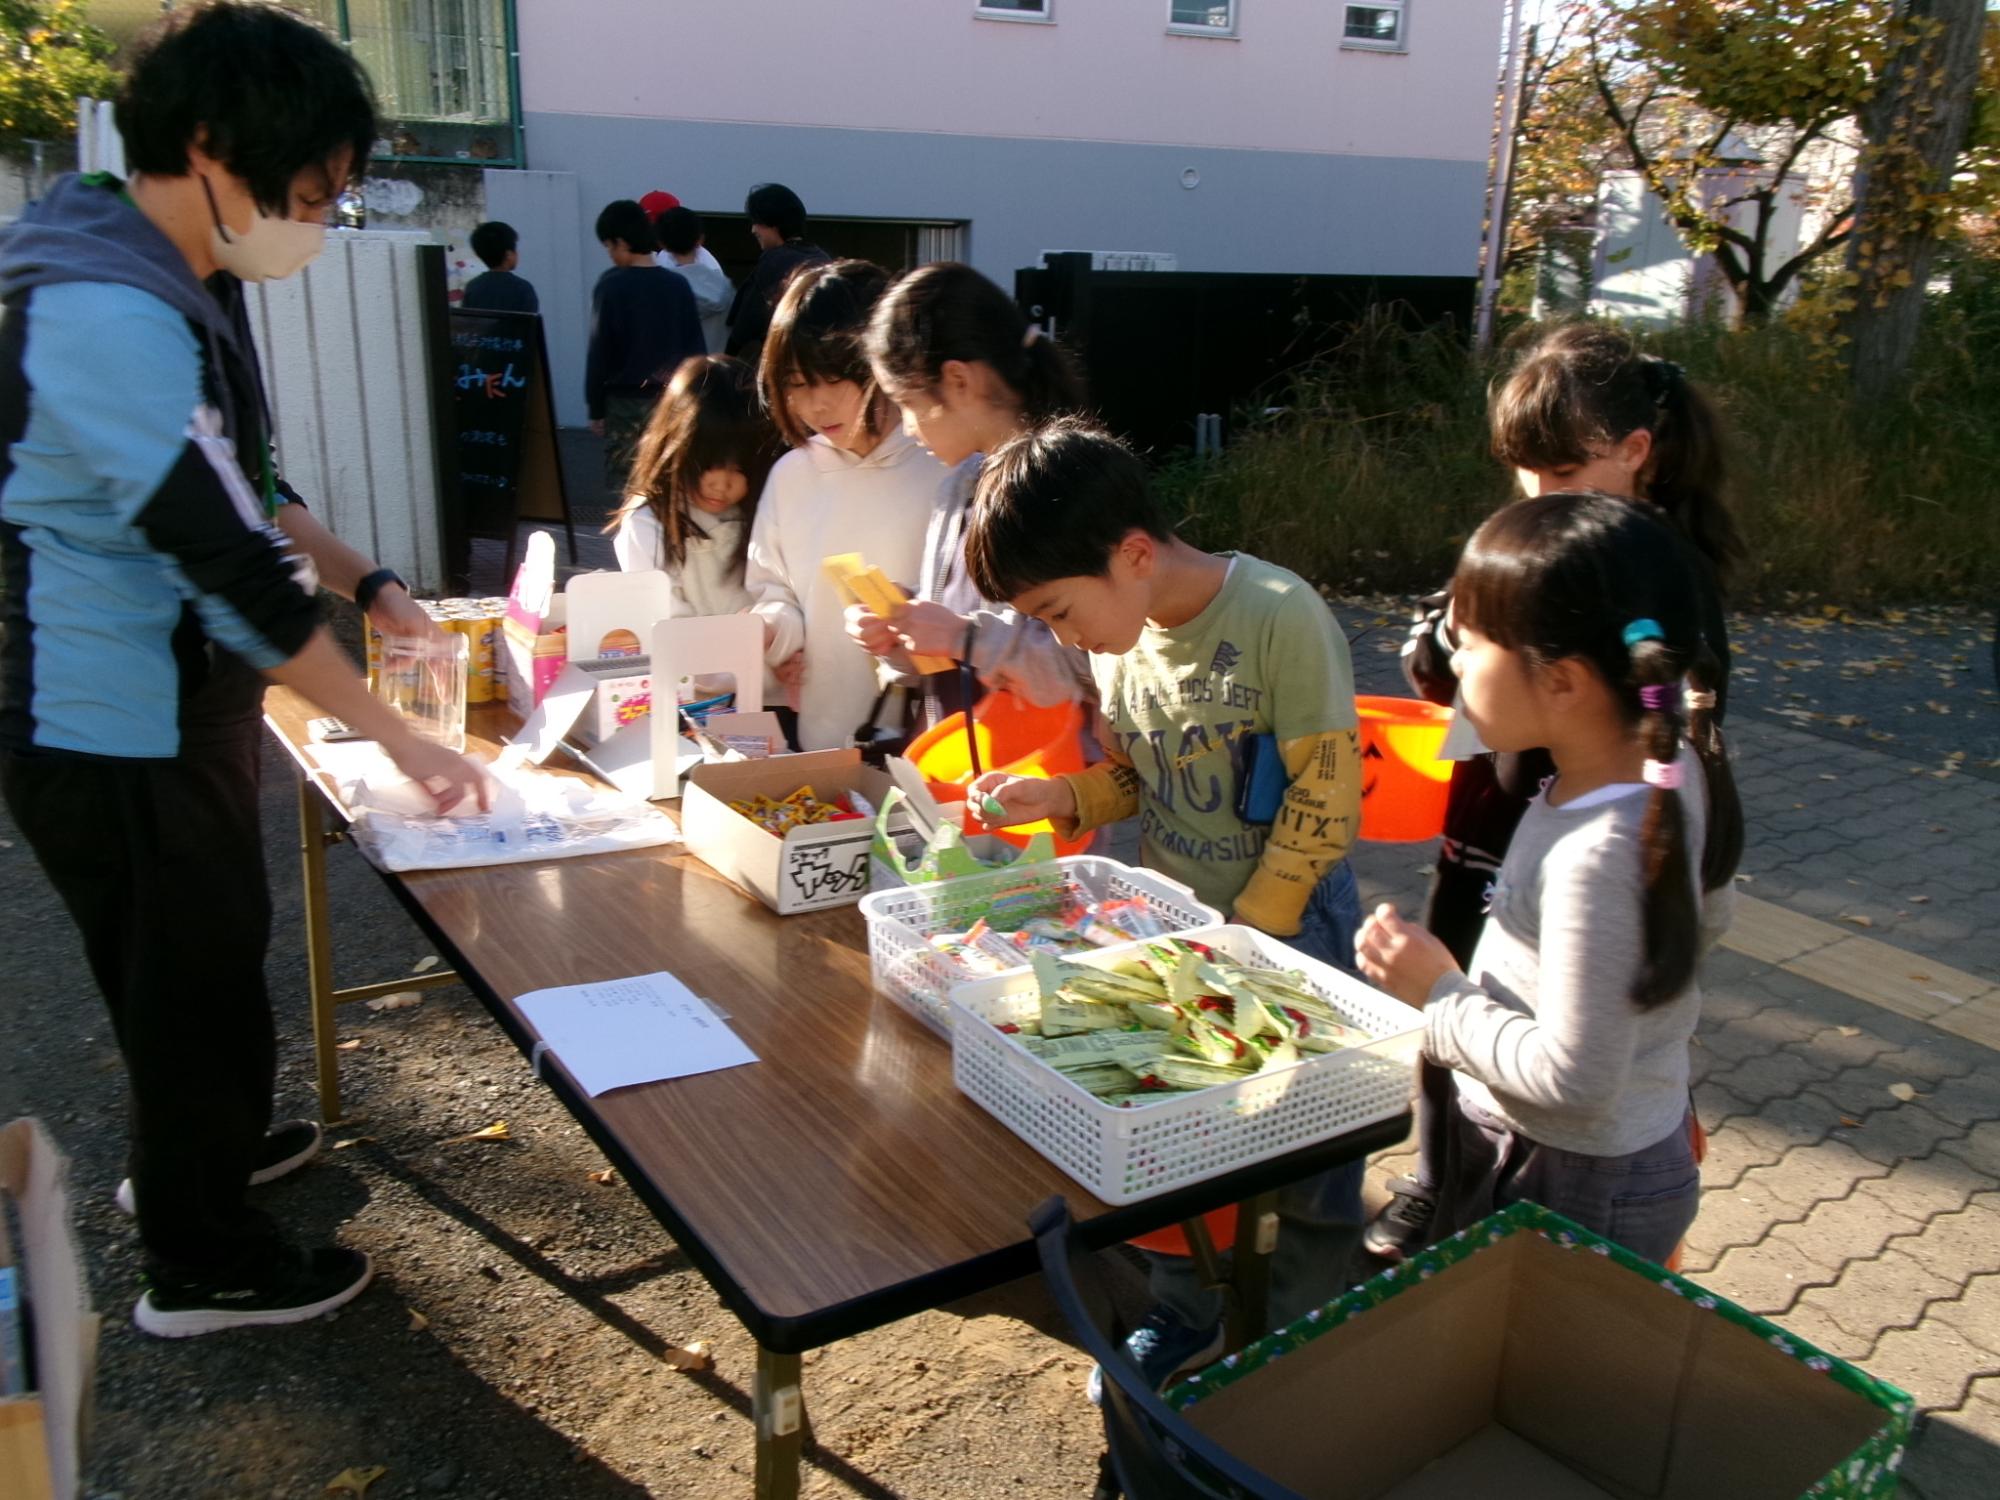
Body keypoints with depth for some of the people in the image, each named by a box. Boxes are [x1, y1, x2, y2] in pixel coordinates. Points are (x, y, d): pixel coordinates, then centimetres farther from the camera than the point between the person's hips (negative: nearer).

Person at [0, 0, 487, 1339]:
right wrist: (400, 736, -22)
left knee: (212, 952, 25)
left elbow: (244, 486, 18)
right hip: (116, 730, -9)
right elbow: (227, 561, -28)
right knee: (196, 977, 7)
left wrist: (368, 585, 6)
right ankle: (201, 1265, 28)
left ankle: (197, 1151, 49)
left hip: (186, 700, 9)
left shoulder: (188, 284, 7)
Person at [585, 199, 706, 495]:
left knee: (625, 487, 3)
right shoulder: (678, 285, 2)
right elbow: (696, 348, 5)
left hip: (624, 401, -3)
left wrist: (596, 408, 0)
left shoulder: (610, 286, -9)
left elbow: (599, 352, -7)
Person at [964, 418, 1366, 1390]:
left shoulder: (1280, 618, -23)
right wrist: (1056, 797, -8)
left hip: (1290, 925, -6)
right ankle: (1187, 1321, 37)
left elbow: (1324, 808, -19)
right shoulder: (1120, 634, -4)